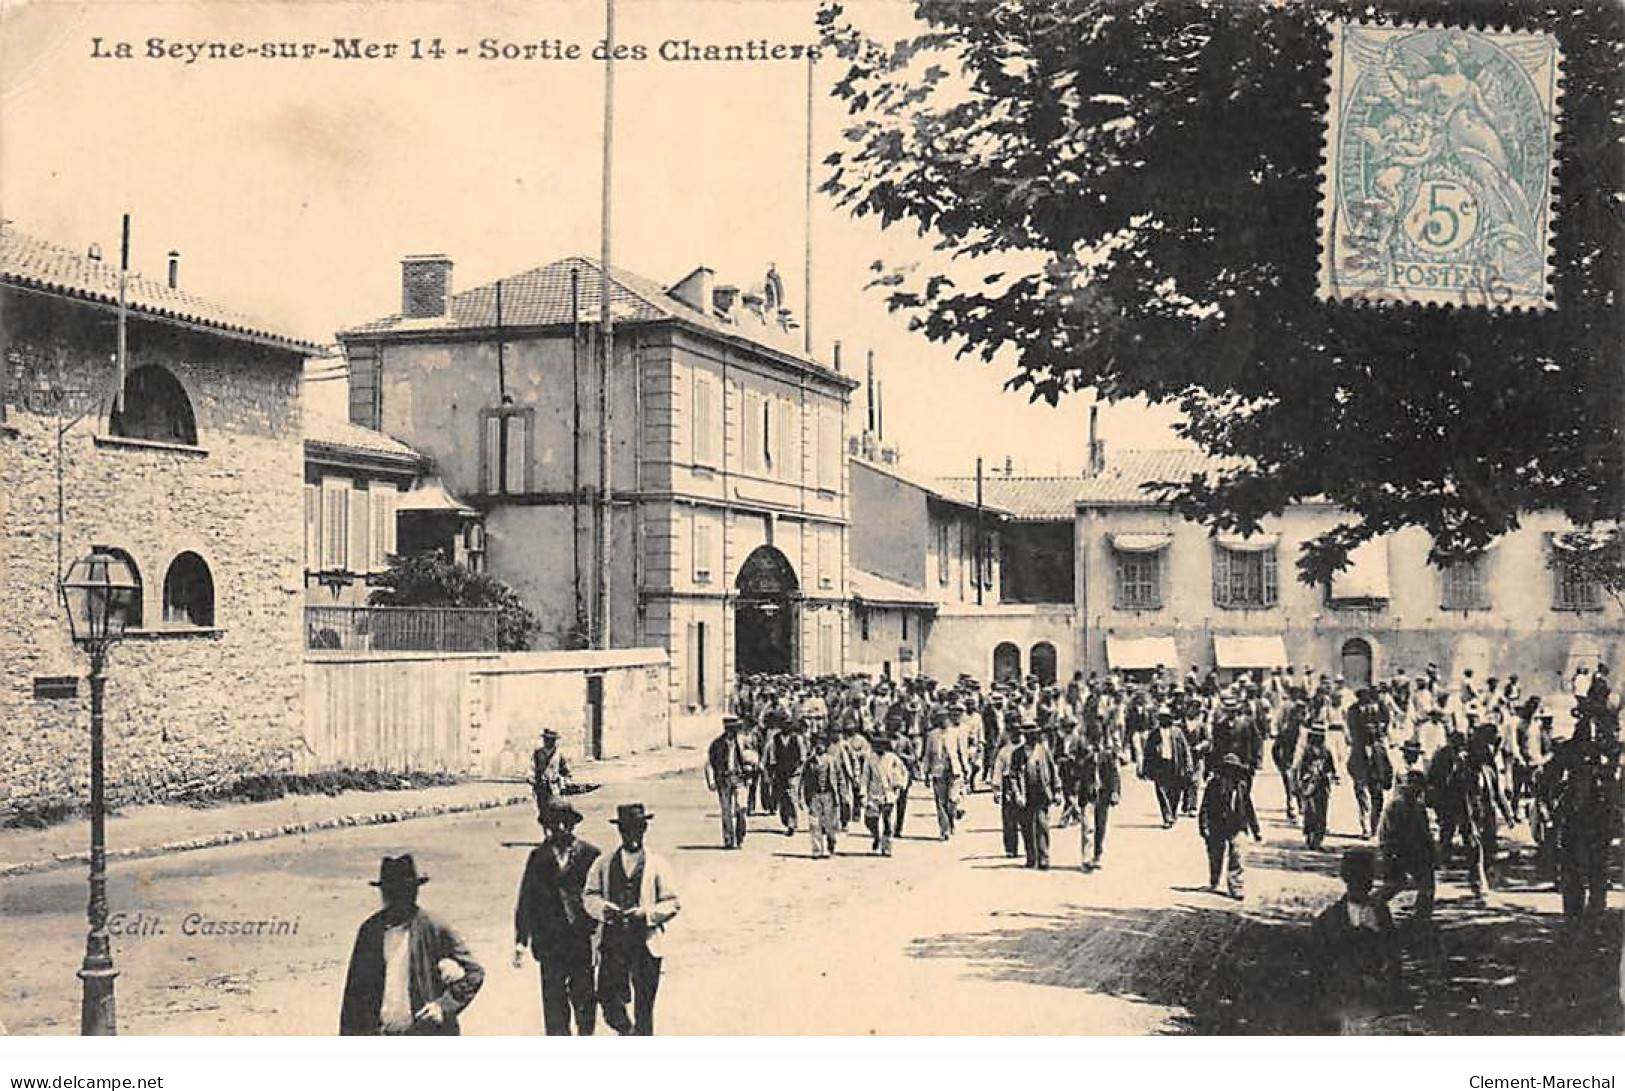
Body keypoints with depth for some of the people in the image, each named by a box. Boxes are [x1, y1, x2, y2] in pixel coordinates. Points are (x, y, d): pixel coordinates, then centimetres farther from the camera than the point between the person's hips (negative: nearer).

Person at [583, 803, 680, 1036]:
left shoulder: (658, 865, 4)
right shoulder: (602, 864, 10)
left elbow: (672, 903, 1)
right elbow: (589, 895, 7)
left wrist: (645, 913, -17)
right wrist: (604, 909, -14)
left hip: (646, 944, -1)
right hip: (612, 943, 1)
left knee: (644, 1008, 3)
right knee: (609, 1000, -3)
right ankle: (627, 1031, 26)